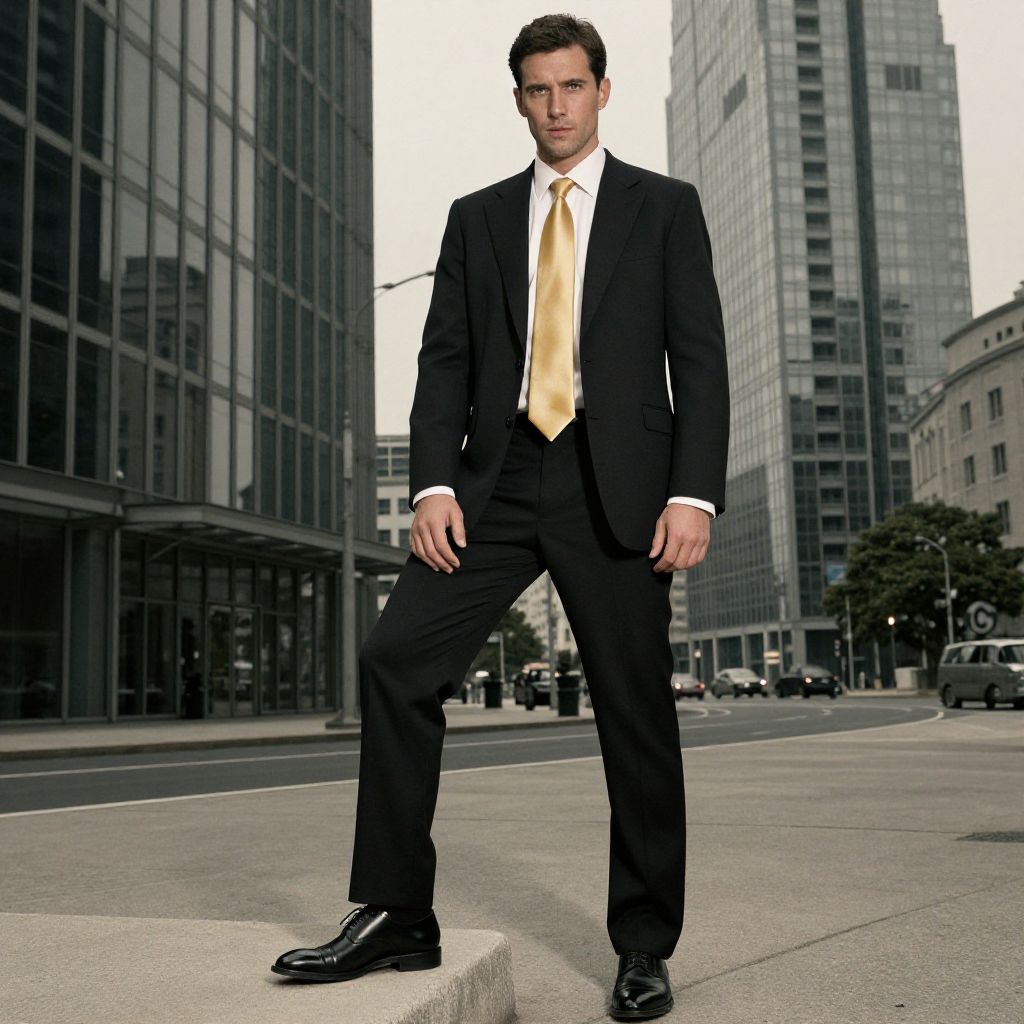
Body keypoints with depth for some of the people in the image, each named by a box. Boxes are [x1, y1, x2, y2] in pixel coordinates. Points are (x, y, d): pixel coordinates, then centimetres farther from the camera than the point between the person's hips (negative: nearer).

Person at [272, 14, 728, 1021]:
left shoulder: (665, 206, 10)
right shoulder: (477, 217, 17)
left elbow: (699, 357, 2)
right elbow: (444, 359, 9)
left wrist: (694, 492, -10)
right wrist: (433, 484, -6)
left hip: (617, 483, -2)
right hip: (497, 478, 3)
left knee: (635, 713, 1)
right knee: (393, 657, -12)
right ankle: (395, 915, 0)